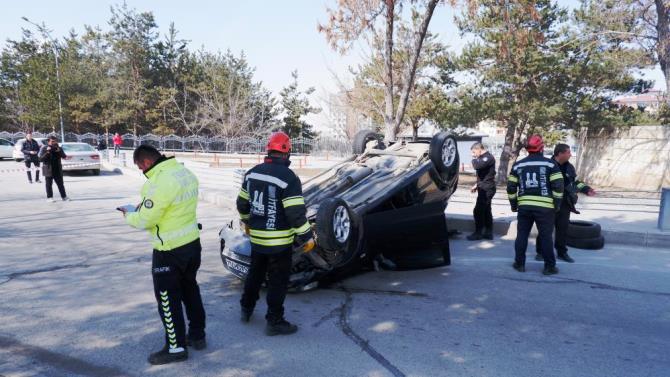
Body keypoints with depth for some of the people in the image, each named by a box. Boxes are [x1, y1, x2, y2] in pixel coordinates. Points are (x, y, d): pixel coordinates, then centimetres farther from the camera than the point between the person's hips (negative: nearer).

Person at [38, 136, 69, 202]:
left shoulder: (58, 148, 6)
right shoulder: (44, 148, -4)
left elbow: (64, 156, -2)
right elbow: (40, 159, -10)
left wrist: (59, 151, -18)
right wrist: (47, 153, -21)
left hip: (57, 170, 3)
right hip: (48, 170, -3)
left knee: (60, 184, 5)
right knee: (49, 184, 3)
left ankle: (64, 196, 10)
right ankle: (49, 197, 11)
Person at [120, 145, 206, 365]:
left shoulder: (160, 182, -25)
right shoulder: (185, 172, 3)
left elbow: (145, 221, -19)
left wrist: (128, 216, 2)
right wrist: (147, 205, 10)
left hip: (170, 250, -9)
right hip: (192, 242, 9)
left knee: (168, 299, 7)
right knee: (190, 290, 21)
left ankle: (176, 347, 18)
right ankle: (197, 335, 34)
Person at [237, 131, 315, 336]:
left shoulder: (252, 173, 3)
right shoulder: (288, 177, -19)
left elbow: (242, 203, 13)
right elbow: (296, 213, -21)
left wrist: (247, 222, 29)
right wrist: (307, 238, -12)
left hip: (256, 237, 7)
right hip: (279, 240, -6)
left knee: (255, 273, 24)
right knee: (278, 281, 6)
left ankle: (246, 309, 39)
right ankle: (274, 322, 14)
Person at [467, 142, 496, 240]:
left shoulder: (488, 157, -15)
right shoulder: (484, 158, 17)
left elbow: (477, 166, -30)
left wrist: (474, 159, -10)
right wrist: (477, 185, 20)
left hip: (486, 189, -11)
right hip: (485, 189, 11)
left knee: (478, 211, -8)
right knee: (486, 211, 13)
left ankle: (478, 233, -2)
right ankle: (488, 233, 18)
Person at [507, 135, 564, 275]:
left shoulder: (518, 165, 7)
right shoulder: (550, 164, -2)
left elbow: (511, 187, 8)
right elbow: (558, 186, -6)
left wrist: (513, 204, 17)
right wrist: (557, 204, 4)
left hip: (524, 206, 2)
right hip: (545, 207, -2)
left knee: (522, 234, 10)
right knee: (546, 236, 5)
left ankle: (519, 264, 15)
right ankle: (549, 266, 10)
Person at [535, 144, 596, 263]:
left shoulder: (569, 167, 9)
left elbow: (575, 181, 20)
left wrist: (586, 189, 7)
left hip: (564, 204, 5)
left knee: (563, 228, 10)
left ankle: (562, 252, 21)